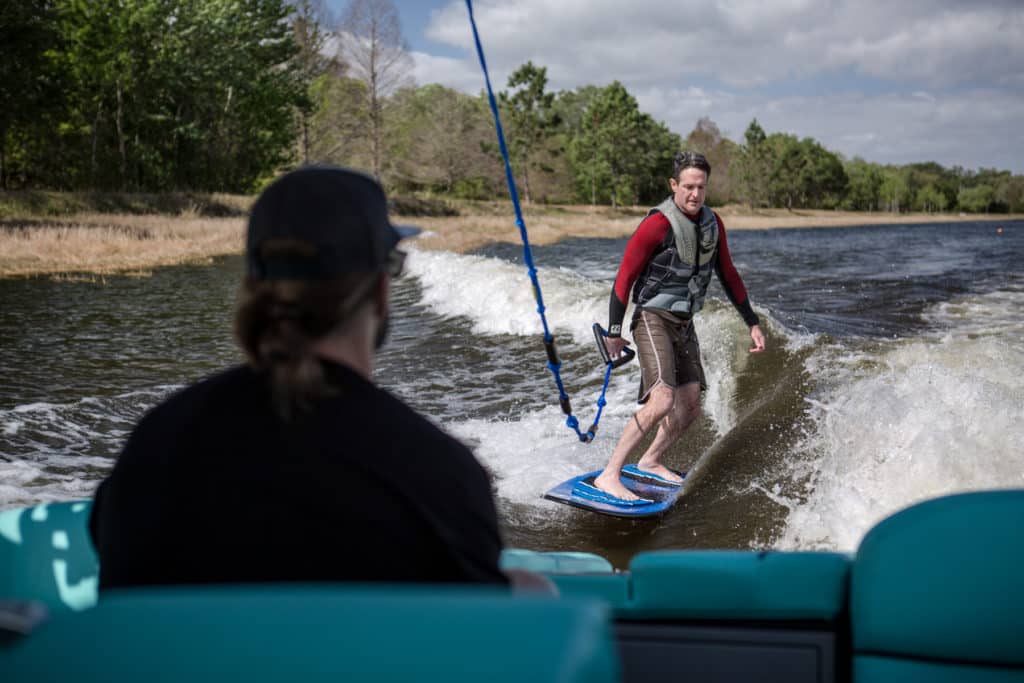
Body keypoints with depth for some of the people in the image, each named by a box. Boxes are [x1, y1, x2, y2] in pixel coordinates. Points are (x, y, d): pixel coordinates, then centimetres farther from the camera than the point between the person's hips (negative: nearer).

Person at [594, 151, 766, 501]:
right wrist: (613, 332, -13)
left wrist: (752, 323, 14)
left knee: (690, 407, 10)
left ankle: (650, 461, 31)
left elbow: (728, 275, 16)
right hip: (653, 319, -8)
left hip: (684, 324, 8)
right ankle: (609, 475, -21)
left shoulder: (713, 223, 5)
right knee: (662, 400, -24)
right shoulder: (658, 223, -17)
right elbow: (625, 277, -13)